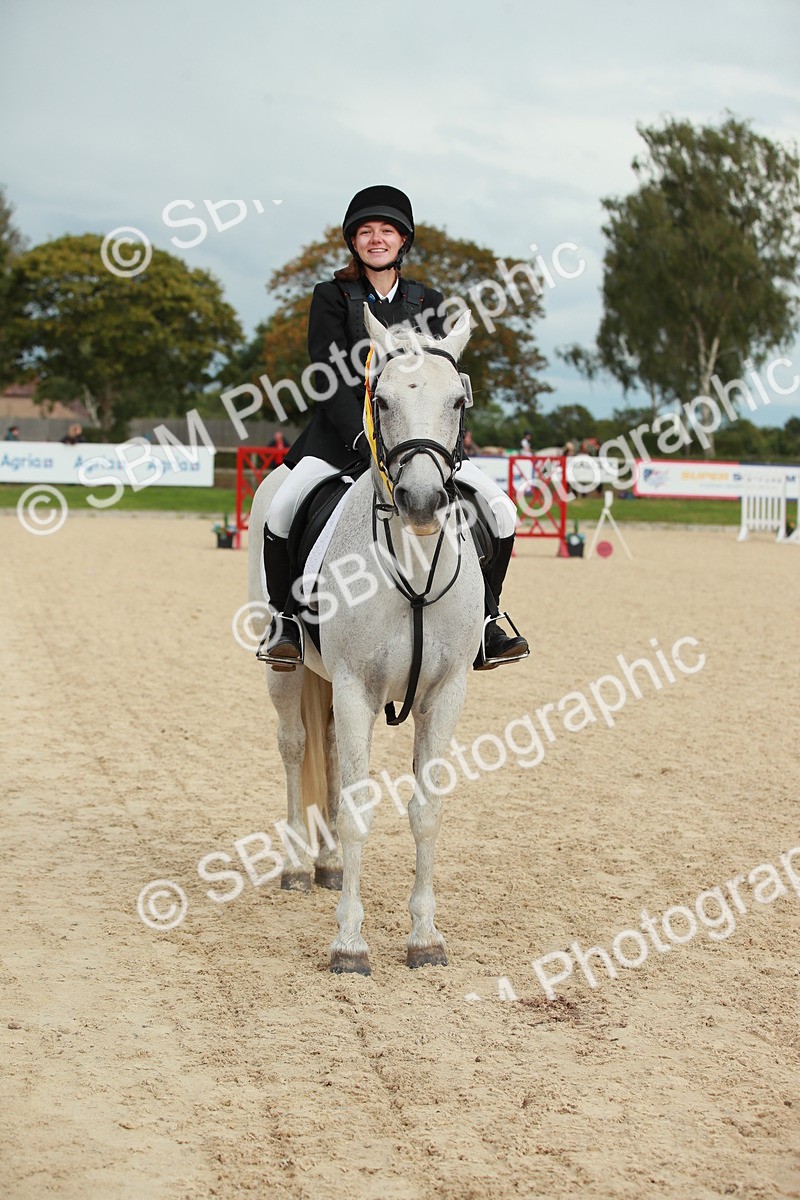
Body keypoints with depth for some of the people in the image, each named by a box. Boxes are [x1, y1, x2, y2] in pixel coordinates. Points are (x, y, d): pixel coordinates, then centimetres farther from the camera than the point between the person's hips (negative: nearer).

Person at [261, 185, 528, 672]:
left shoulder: (428, 302, 11)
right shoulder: (332, 296, 1)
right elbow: (329, 380, -9)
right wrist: (364, 439, -23)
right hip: (343, 433, -3)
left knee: (501, 509, -10)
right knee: (284, 509, -28)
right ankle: (287, 618, -7)